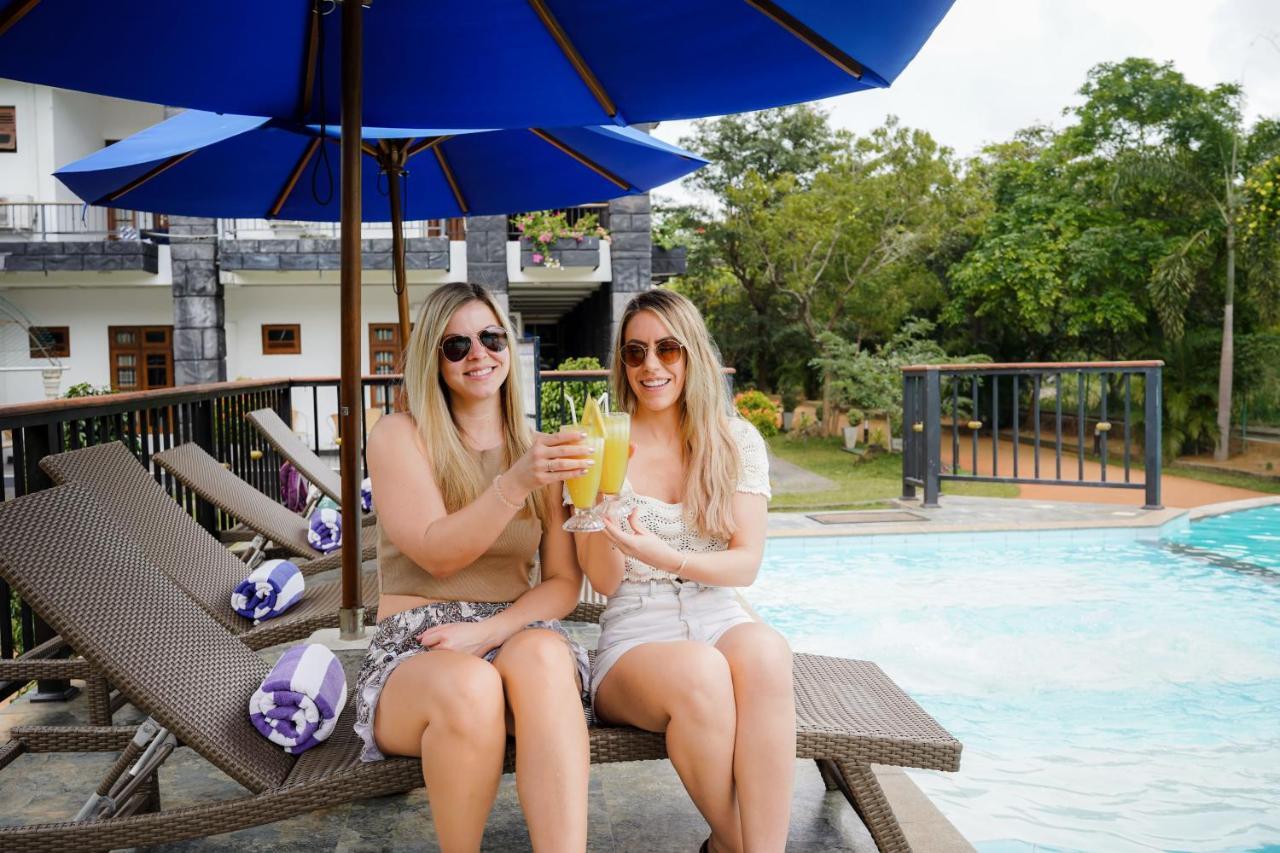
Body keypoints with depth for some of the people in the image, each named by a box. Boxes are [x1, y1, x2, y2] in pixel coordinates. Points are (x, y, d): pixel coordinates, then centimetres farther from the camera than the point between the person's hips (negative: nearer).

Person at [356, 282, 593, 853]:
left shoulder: (541, 450, 11)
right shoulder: (398, 436, 2)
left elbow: (564, 583, 6)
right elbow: (437, 554, -12)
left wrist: (490, 631, -12)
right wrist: (515, 483, -26)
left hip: (515, 633, 2)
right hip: (414, 650, -2)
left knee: (542, 653, -34)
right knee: (470, 685, -37)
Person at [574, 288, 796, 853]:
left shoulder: (738, 441, 6)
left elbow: (746, 564, -2)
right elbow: (604, 583, -1)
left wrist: (663, 556, -20)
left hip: (720, 623, 2)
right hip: (634, 640, -1)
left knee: (764, 650, -34)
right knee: (700, 672, -35)